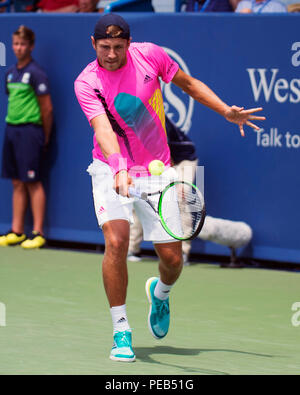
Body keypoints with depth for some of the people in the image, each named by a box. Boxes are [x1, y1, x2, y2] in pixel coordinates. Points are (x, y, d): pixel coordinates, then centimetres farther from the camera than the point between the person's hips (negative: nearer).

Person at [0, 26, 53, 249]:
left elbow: (47, 108, -9)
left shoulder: (36, 73, -10)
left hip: (29, 130, -7)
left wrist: (45, 138, -4)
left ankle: (38, 233, -3)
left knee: (33, 182, -6)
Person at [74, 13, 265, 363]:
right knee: (116, 241, -24)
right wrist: (119, 168, -45)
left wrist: (226, 111, 5)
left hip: (156, 172, 2)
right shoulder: (86, 83, -15)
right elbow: (103, 129, -30)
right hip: (112, 171, -2)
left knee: (172, 259, -1)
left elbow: (188, 83, 10)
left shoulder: (150, 55, -7)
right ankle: (121, 331, -13)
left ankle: (160, 292, 37)